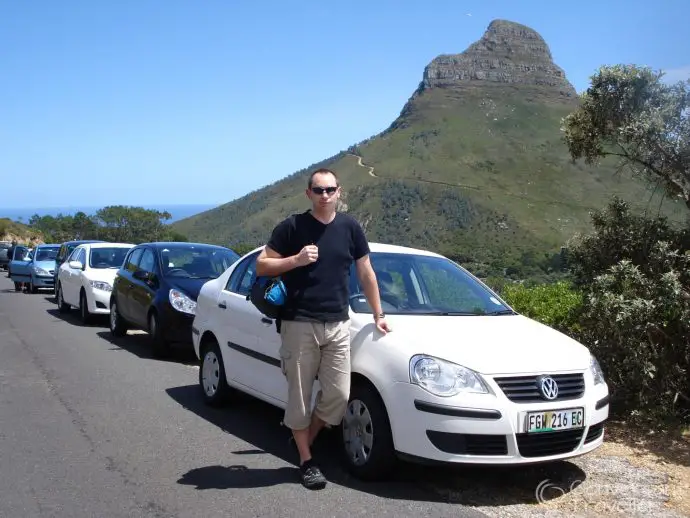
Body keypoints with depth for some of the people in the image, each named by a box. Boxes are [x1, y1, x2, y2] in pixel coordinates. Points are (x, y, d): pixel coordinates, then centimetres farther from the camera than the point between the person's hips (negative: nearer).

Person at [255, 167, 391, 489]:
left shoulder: (350, 227, 7)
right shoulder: (292, 227, -3)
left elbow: (366, 273, 14)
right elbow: (261, 266, -1)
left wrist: (378, 314, 15)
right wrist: (296, 260, -16)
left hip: (338, 325, 3)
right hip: (299, 324, -3)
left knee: (338, 395, 2)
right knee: (300, 396, 3)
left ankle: (305, 439, 27)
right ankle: (306, 461, 18)